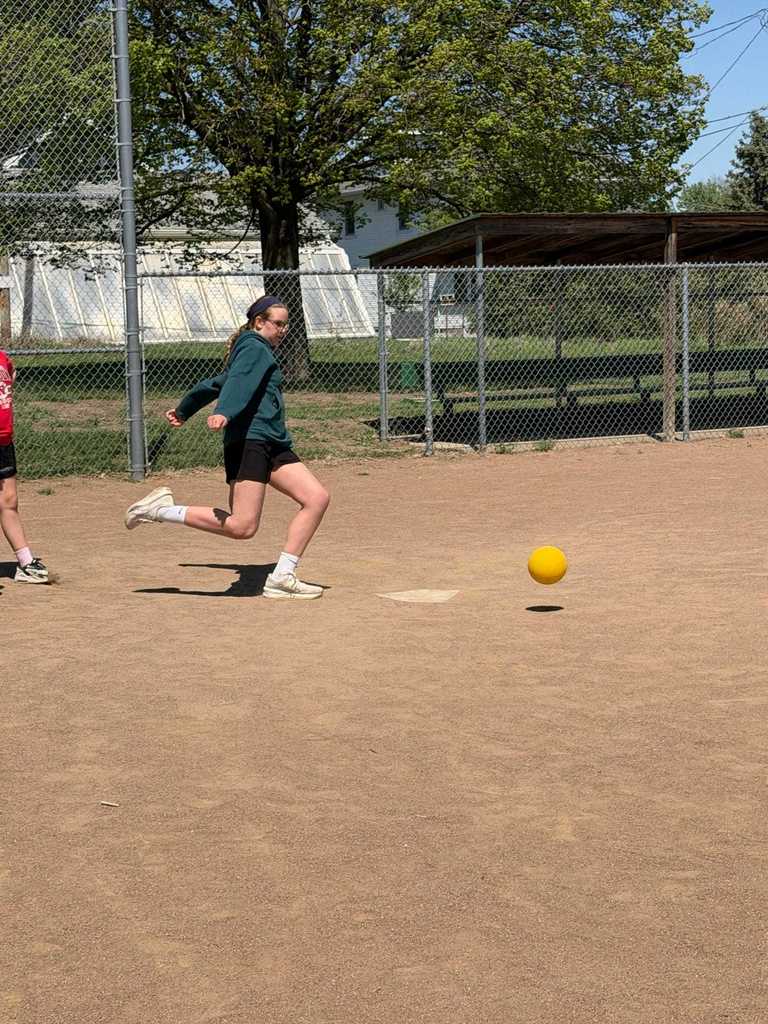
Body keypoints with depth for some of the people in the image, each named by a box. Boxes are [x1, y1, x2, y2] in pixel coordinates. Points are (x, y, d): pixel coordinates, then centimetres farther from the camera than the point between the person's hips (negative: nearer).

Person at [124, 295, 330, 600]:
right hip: (249, 440, -10)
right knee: (242, 526, -18)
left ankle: (282, 577, -3)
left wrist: (183, 410, 50)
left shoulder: (258, 352, 27)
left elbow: (214, 384, 37)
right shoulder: (254, 347, -2)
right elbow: (238, 382, -23)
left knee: (317, 498, -3)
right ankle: (162, 509, -7)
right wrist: (224, 413, -41)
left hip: (273, 444, 10)